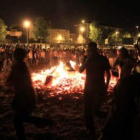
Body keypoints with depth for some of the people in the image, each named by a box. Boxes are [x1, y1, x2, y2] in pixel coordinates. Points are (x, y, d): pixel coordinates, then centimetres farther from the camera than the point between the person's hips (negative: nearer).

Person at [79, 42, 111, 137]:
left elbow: (108, 73, 1)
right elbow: (80, 70, -9)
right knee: (88, 109, 5)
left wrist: (106, 85, -7)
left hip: (100, 86, -2)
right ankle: (91, 130, 21)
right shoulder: (87, 58, 0)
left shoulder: (103, 59, -6)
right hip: (89, 86, 2)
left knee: (96, 108, -6)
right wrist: (87, 59, -20)